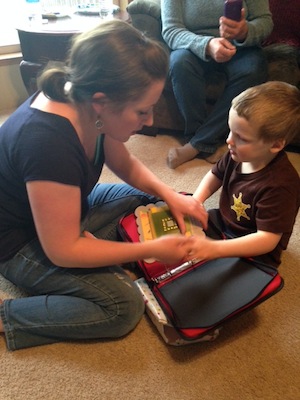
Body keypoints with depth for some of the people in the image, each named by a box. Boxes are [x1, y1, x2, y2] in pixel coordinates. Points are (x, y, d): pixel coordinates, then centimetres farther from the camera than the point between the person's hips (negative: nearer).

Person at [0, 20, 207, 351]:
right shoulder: (47, 142, -37)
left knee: (150, 202, 7)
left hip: (67, 212, 8)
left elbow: (126, 165, 5)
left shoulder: (84, 101, -13)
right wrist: (153, 250, -25)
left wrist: (170, 195, -11)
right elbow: (63, 251, -29)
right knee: (124, 306, -18)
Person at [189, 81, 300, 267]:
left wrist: (215, 249, -43)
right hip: (223, 222, 7)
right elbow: (215, 175, 7)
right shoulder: (238, 153, -13)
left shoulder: (280, 186, -34)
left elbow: (268, 239, -33)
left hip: (253, 252, -7)